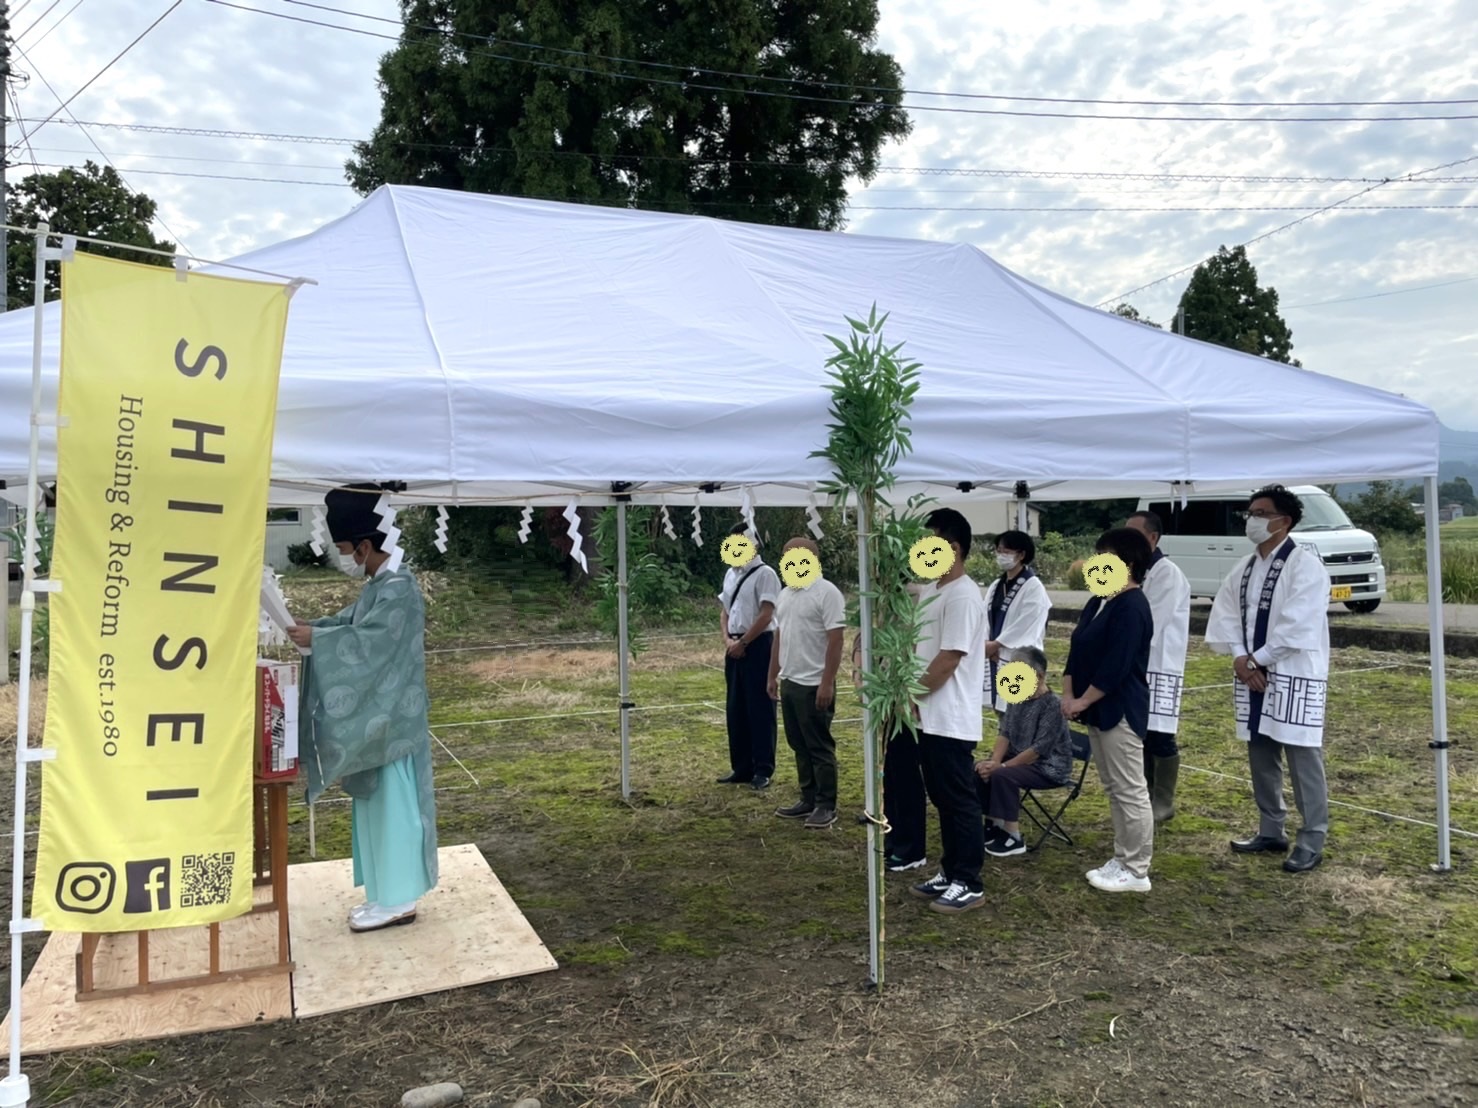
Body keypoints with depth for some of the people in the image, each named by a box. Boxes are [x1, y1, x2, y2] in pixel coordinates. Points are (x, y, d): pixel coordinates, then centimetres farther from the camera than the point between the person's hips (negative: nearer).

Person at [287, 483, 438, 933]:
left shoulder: (399, 588, -18)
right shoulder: (377, 585, 13)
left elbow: (368, 640, -25)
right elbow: (348, 622, 17)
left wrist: (315, 639, -18)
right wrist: (308, 626, 3)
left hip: (390, 720, -10)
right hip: (373, 715, 10)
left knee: (393, 805, -1)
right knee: (376, 804, 15)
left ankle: (397, 900, 9)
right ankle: (387, 893, 25)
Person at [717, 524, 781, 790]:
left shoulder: (764, 574, -10)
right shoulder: (730, 574, 14)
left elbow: (766, 615, -16)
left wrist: (742, 642, -13)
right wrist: (727, 640, 0)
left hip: (758, 645, -8)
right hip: (734, 646, 8)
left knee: (760, 709, -2)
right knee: (735, 709, 11)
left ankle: (763, 769, 8)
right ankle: (741, 767, 21)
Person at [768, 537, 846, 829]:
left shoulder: (827, 593, -14)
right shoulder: (785, 594, 12)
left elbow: (835, 642, -17)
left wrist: (827, 683, -21)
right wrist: (773, 676, 17)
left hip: (814, 684, -8)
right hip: (789, 682, 8)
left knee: (820, 747, 0)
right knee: (799, 746, 14)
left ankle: (826, 806, 9)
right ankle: (808, 800, 24)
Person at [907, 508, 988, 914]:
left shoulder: (963, 596, -18)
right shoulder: (930, 591, 12)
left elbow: (949, 660, -20)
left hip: (951, 720, -9)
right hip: (930, 717, 10)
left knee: (960, 801, 1)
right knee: (942, 799, 17)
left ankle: (969, 884, 11)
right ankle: (949, 873, 28)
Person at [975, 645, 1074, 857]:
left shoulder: (1053, 705, -20)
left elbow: (1040, 748, -24)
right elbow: (1005, 733, 3)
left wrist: (1003, 765, -23)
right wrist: (994, 761, -15)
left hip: (1049, 767, -8)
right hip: (1020, 759, 8)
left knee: (1003, 776, -28)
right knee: (979, 769, -8)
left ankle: (1014, 837, -16)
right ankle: (994, 823, 5)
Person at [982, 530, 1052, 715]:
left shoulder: (1033, 587, -10)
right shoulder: (996, 586, 12)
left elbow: (1024, 626, -15)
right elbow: (986, 618, 8)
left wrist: (994, 645, -13)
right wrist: (986, 644, -9)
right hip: (996, 658, 7)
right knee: (1003, 710, 12)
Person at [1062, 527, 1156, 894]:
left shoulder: (1131, 607, -17)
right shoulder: (1097, 603, 12)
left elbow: (1116, 666, -22)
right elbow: (1078, 651, 13)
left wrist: (1082, 701, -15)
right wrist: (1068, 694, 1)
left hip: (1121, 710, -10)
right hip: (1098, 711, 10)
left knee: (1130, 791, -1)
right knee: (1113, 789, 16)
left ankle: (1136, 871, 8)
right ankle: (1122, 859, 27)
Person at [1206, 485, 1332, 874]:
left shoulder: (1305, 566, -11)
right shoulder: (1244, 570, 11)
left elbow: (1296, 626, -18)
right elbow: (1227, 615, 9)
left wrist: (1256, 660, -12)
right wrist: (1240, 659, -7)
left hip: (1295, 677, -7)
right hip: (1253, 675, 7)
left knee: (1303, 760, -1)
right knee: (1261, 757, 14)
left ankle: (1311, 842, 9)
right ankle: (1270, 832, 26)